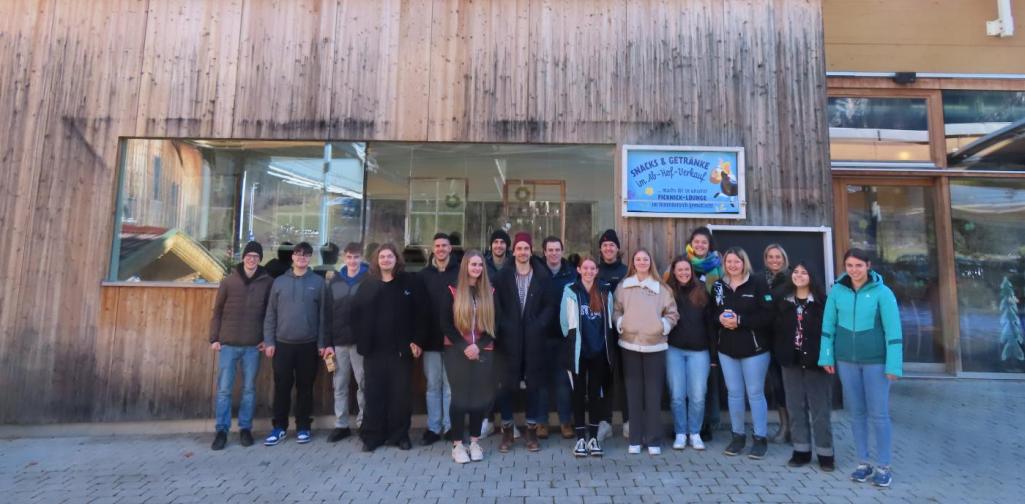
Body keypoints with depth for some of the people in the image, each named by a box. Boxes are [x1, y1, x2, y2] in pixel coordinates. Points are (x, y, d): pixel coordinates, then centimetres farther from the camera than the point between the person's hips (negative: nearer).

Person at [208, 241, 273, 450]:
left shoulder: (268, 282, 0)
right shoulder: (228, 281, 1)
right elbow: (217, 312, 5)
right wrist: (214, 338, 0)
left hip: (253, 346, 0)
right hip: (228, 344, 0)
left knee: (249, 389, 8)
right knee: (224, 389, 4)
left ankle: (245, 428, 20)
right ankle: (221, 430, 16)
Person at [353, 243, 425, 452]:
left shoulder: (410, 282, 0)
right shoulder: (368, 284, 8)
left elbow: (420, 313, -3)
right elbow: (357, 313, 6)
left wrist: (416, 341, -9)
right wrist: (361, 340, -3)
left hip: (401, 348, -1)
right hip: (374, 349, 2)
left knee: (400, 393, 7)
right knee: (374, 393, 7)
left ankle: (400, 435, 20)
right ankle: (372, 435, 20)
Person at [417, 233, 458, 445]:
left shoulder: (460, 273, -1)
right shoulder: (423, 275, 6)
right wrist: (417, 337, -2)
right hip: (430, 339, 2)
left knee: (451, 385, 6)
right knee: (433, 385, 10)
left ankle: (450, 426, 19)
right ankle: (433, 427, 21)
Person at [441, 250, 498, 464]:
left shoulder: (490, 292, 6)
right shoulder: (452, 291, 0)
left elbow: (494, 323, 2)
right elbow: (446, 323, -4)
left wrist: (478, 346, -10)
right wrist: (464, 346, -13)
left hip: (483, 351, 2)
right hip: (457, 352, -2)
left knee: (481, 396, 5)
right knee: (459, 396, 0)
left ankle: (475, 441, 21)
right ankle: (457, 444, 13)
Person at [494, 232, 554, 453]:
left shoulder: (542, 276, 4)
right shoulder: (503, 275, 4)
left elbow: (550, 305, 2)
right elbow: (496, 305, 0)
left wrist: (538, 326, -10)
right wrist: (504, 327, -10)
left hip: (533, 338, 1)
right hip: (509, 338, 0)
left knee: (533, 385, 7)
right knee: (507, 385, 3)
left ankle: (531, 430, 20)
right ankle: (507, 430, 17)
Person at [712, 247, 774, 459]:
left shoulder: (757, 283, -8)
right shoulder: (718, 285, 6)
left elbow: (767, 315, -14)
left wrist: (740, 320, -20)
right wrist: (720, 318, -14)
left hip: (754, 348, -4)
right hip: (726, 348, 4)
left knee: (755, 393, 5)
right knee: (734, 393, 12)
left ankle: (760, 438, 19)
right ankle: (738, 435, 25)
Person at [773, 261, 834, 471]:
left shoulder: (822, 301, -5)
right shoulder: (782, 300, 5)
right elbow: (776, 329, 7)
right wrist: (779, 355, 2)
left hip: (816, 361, -3)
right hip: (791, 362, 4)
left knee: (820, 408, 4)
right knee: (795, 407, 10)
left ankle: (825, 453, 17)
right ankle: (801, 450, 21)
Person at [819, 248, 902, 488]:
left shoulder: (882, 292, -8)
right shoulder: (837, 291, -2)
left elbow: (893, 330, -9)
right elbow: (828, 325, 3)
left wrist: (893, 365, -11)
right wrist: (827, 356, 2)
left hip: (875, 361, -2)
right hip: (846, 360, 2)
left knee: (878, 414, 3)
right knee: (857, 412, 10)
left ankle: (883, 466, 17)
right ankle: (863, 462, 22)